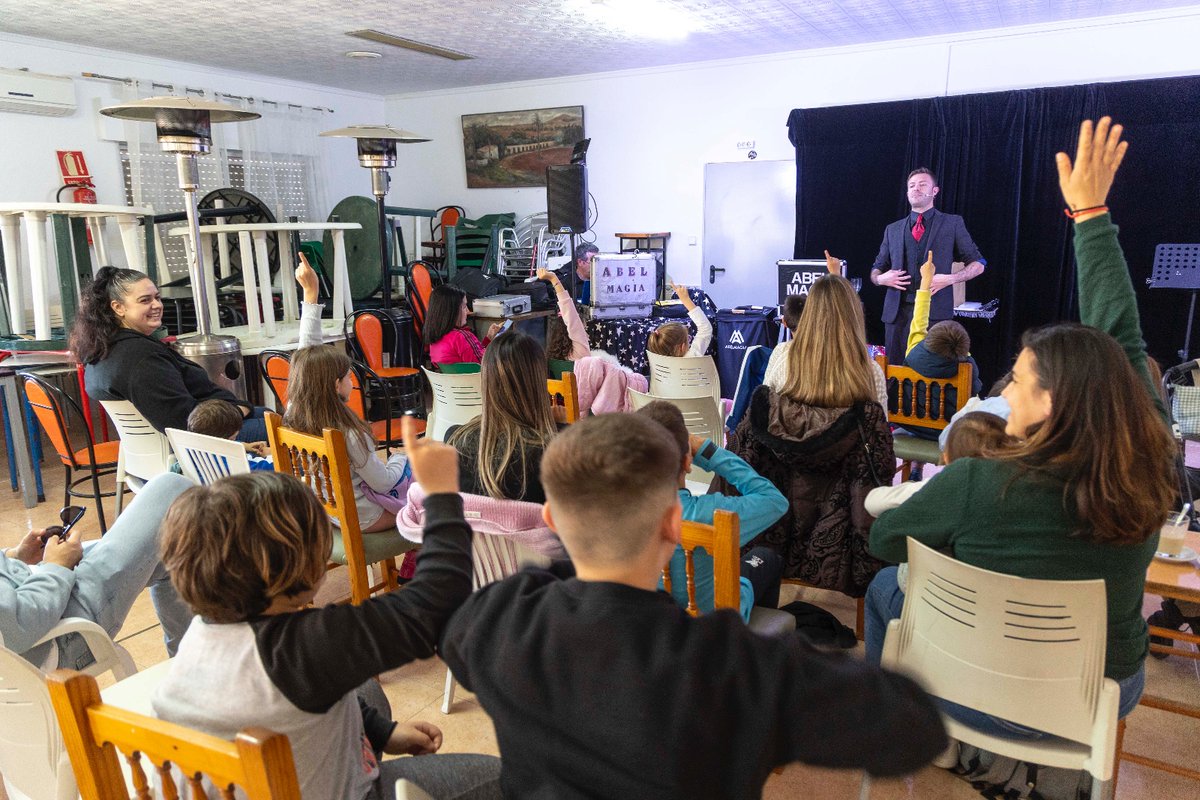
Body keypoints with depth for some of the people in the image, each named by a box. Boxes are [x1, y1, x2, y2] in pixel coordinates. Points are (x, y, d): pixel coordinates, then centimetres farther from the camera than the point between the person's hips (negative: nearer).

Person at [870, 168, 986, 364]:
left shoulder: (953, 223, 10)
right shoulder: (892, 229, 18)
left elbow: (978, 264, 10)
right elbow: (876, 268, 22)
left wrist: (950, 278, -8)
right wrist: (880, 278, -2)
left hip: (935, 311, -3)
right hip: (897, 311, 3)